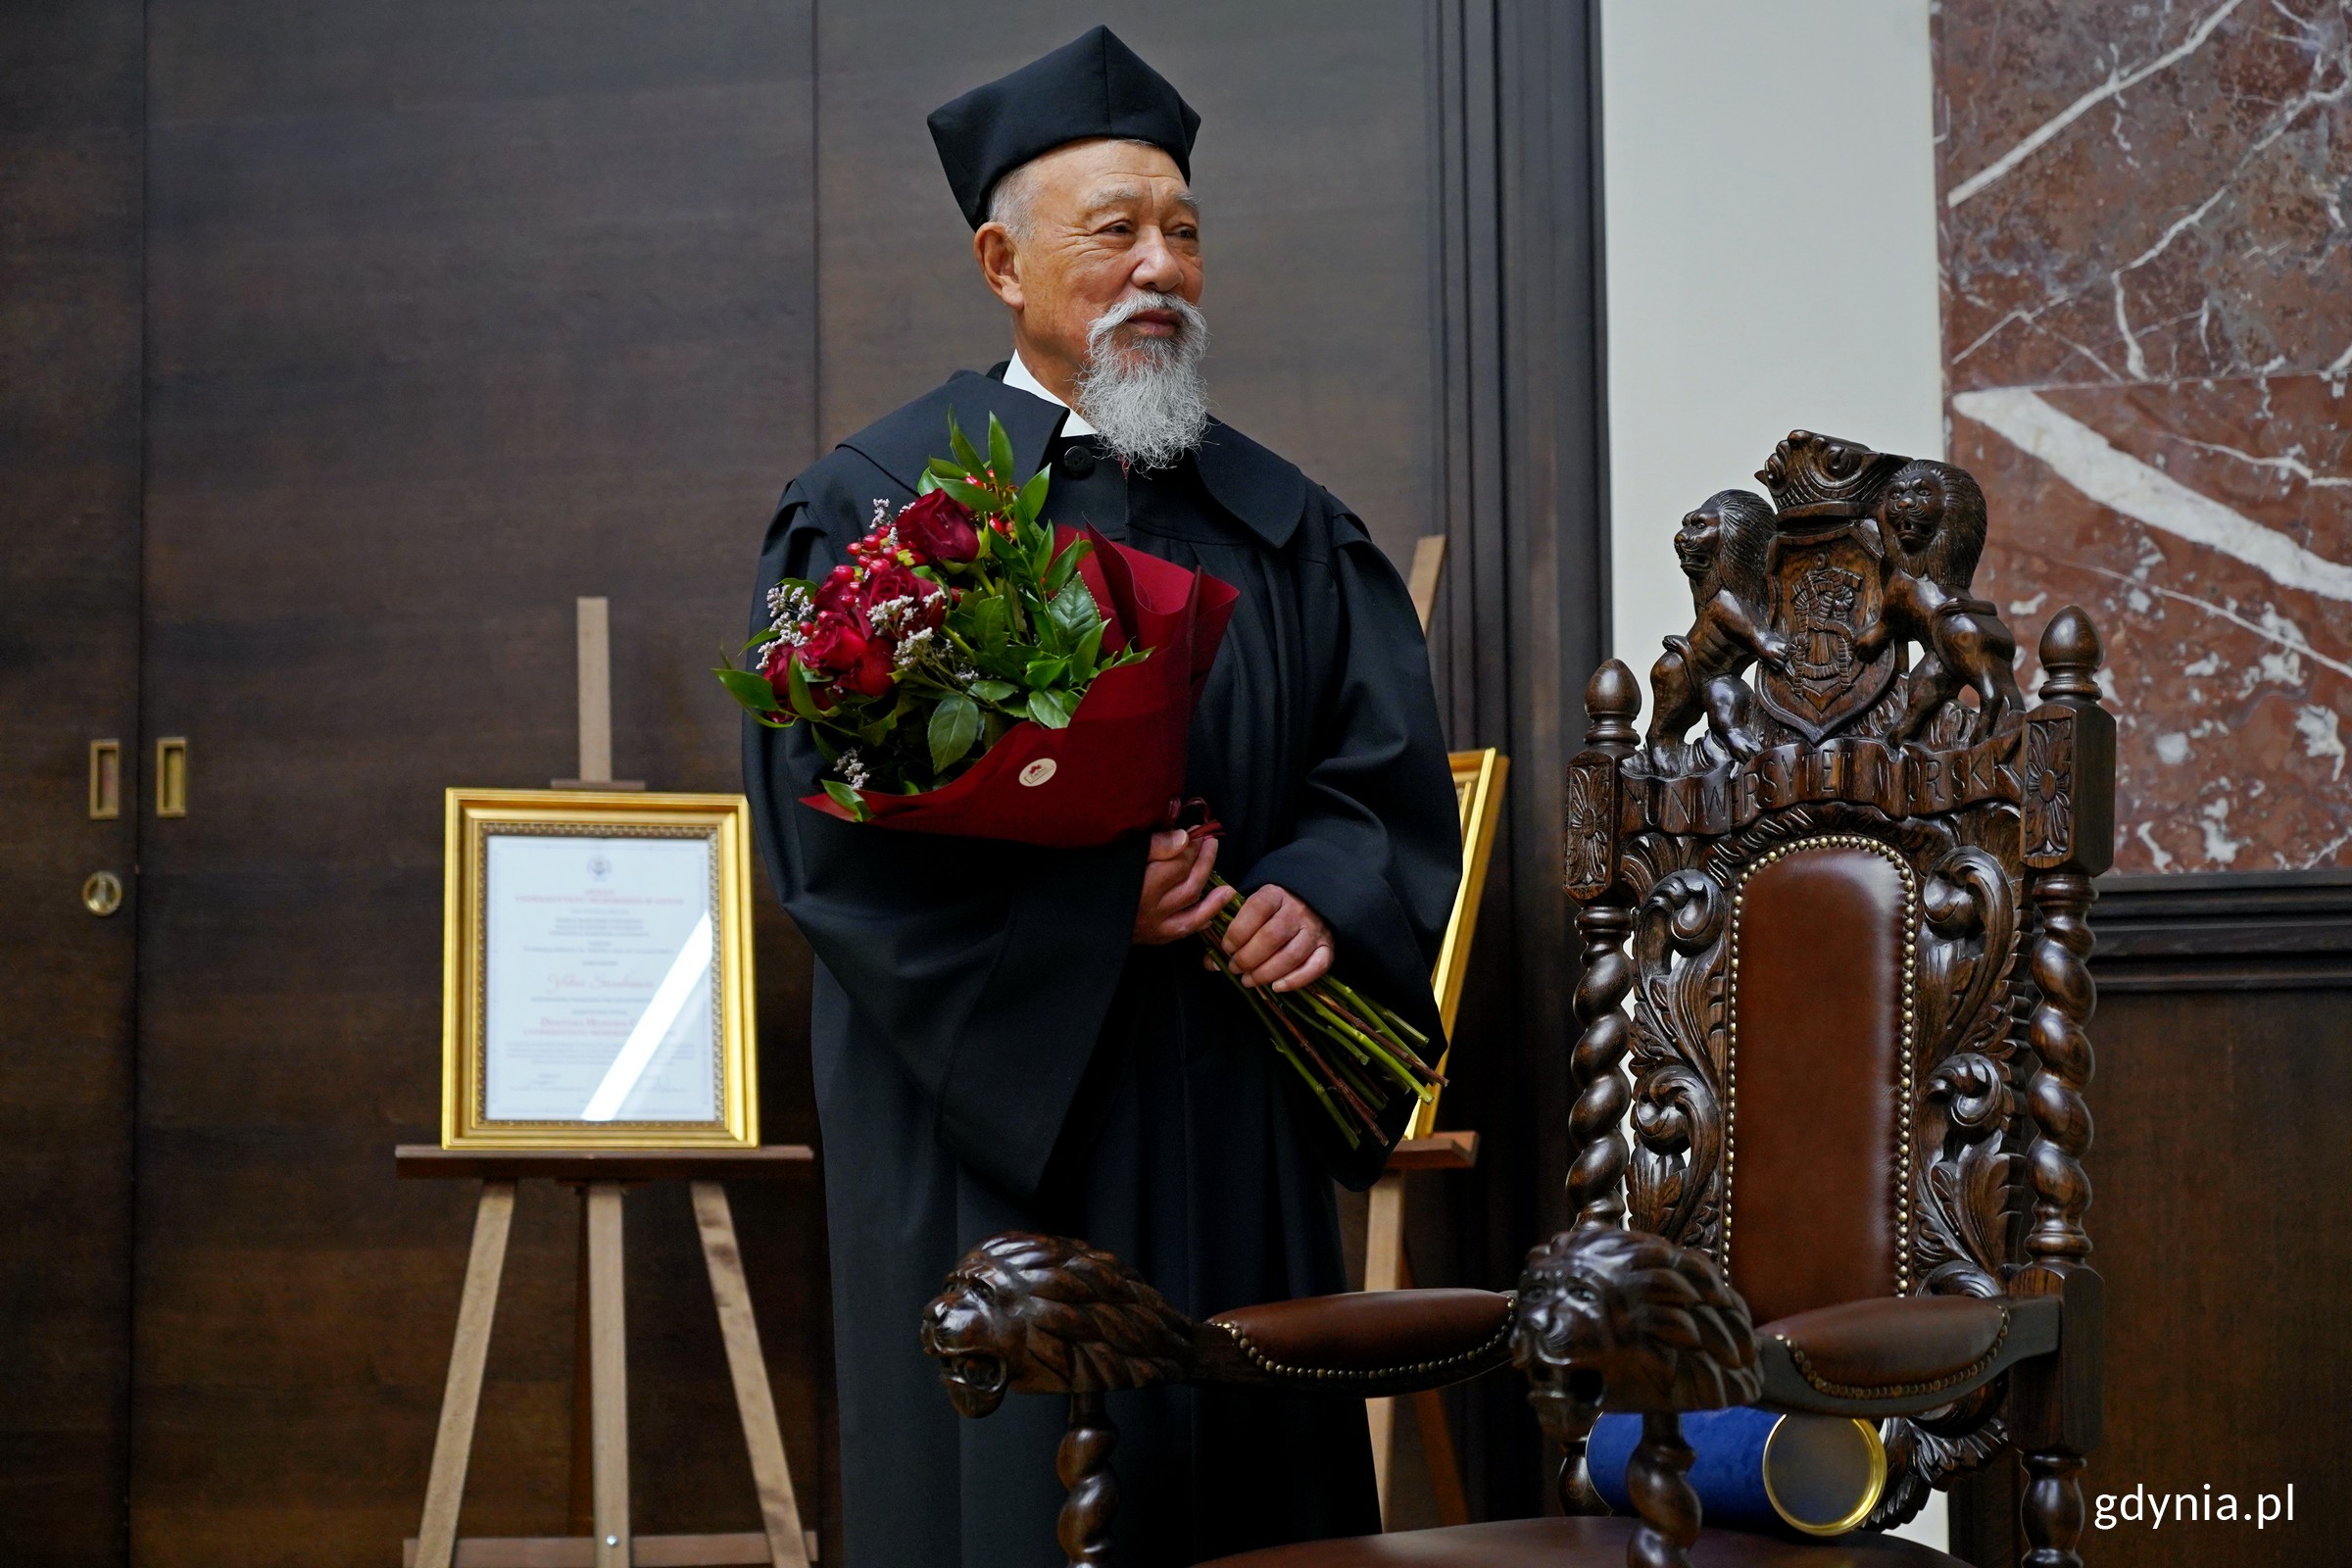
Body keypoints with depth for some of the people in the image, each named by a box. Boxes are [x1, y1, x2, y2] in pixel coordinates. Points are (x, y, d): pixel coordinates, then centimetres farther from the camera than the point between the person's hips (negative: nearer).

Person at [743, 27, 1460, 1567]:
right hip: (993, 1092, -4)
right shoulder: (881, 502, 0)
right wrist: (1086, 903, -18)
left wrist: (1323, 895, -11)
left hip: (1231, 1114, 4)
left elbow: (1392, 766, 10)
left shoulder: (1286, 525, 14)